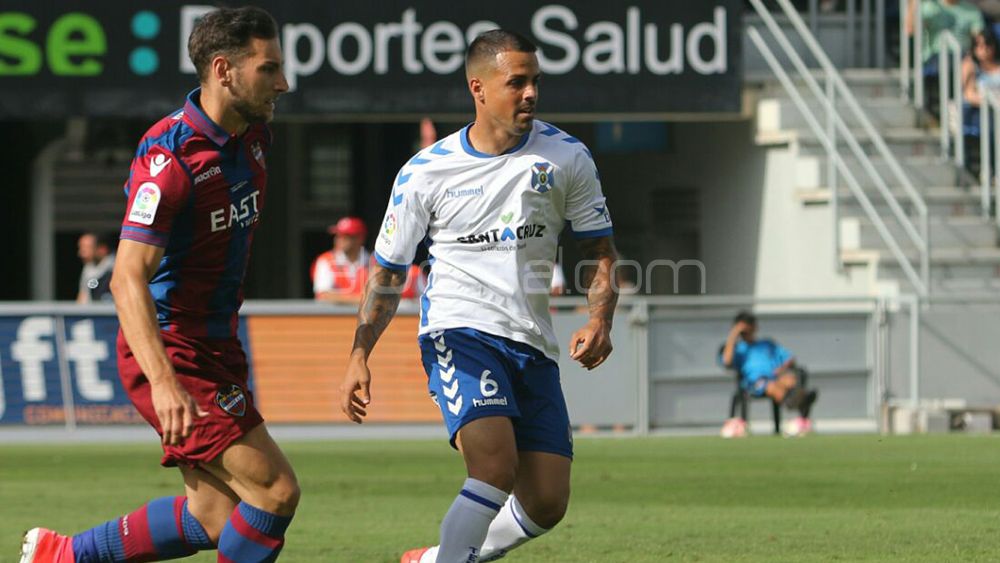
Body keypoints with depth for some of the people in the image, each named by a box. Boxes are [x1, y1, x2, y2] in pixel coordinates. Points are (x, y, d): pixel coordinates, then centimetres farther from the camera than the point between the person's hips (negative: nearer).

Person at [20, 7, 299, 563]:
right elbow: (128, 278, -28)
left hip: (216, 349, 9)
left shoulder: (252, 137, 5)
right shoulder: (169, 157, -21)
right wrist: (163, 382, -39)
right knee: (276, 489, -14)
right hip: (172, 351, -9)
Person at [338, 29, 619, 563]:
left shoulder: (566, 157, 3)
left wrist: (599, 321, -6)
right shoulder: (425, 172, -2)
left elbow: (598, 249, 12)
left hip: (532, 344, 4)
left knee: (547, 504, -1)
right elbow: (386, 273, 7)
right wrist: (359, 356, -4)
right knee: (496, 467, -27)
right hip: (459, 332, -4)